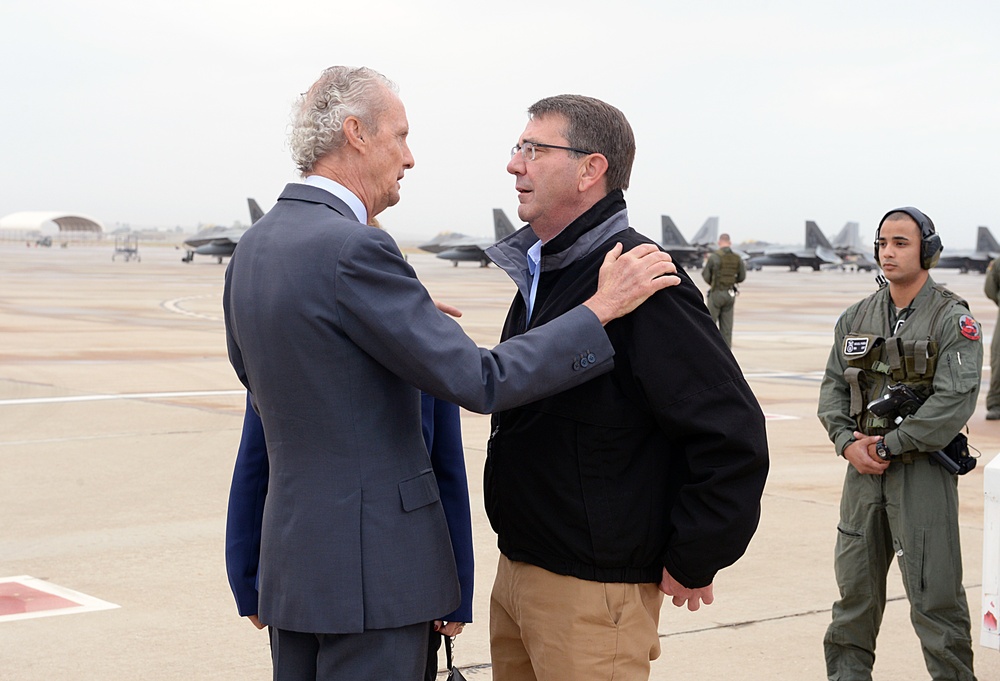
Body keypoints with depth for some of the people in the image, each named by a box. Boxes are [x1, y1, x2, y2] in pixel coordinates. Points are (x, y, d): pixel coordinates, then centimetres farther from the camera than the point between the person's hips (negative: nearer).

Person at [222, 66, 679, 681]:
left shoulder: (252, 249, 9)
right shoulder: (352, 249, -19)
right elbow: (480, 382, -20)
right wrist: (603, 307, -12)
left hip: (291, 553, 9)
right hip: (372, 562, -9)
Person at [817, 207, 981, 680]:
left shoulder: (953, 319, -7)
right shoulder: (857, 318, 11)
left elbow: (955, 401, -15)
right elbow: (833, 387, 10)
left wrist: (888, 445, -15)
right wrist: (847, 442, -7)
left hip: (922, 472, -5)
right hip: (862, 467, 5)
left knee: (934, 595, -3)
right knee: (855, 588, 14)